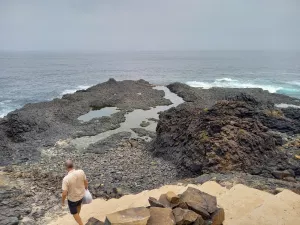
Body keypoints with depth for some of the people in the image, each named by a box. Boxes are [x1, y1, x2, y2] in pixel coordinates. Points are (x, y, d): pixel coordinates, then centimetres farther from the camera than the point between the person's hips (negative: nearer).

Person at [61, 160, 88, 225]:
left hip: (72, 198, -5)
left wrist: (62, 201, -8)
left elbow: (64, 193, -28)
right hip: (81, 194, 5)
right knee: (79, 204, 36)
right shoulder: (81, 172, -23)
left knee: (74, 212, 22)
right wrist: (85, 189, 15)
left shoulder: (66, 179, -35)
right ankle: (77, 215, 65)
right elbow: (86, 182, -6)